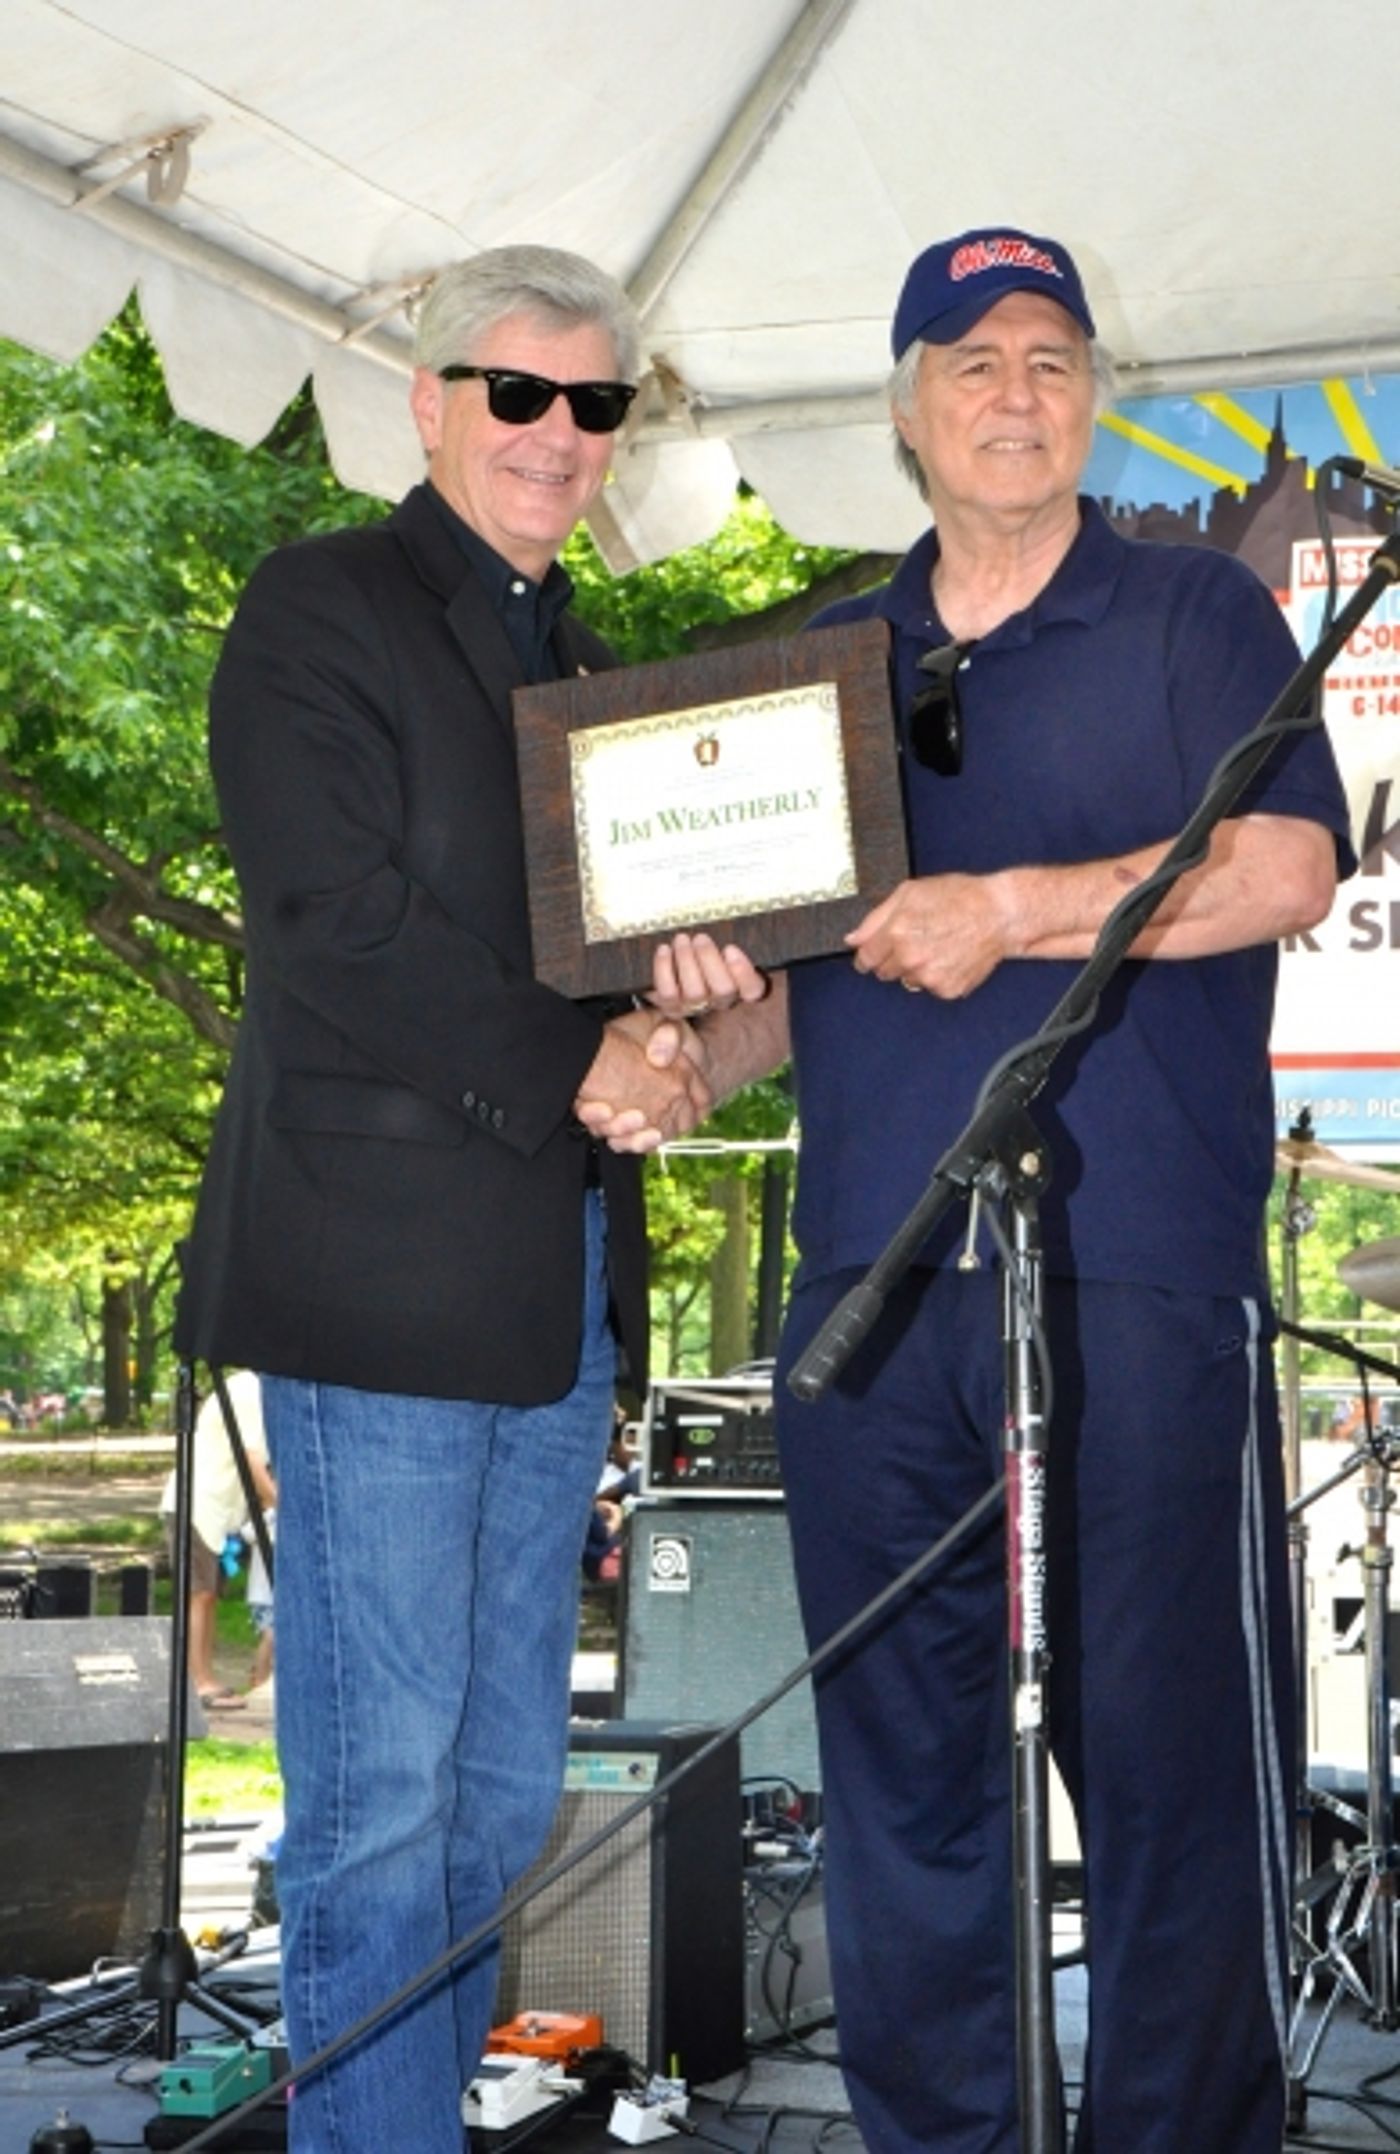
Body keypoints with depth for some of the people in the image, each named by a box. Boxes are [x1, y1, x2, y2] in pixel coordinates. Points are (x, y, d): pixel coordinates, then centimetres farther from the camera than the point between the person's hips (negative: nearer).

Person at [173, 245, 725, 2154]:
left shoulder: (582, 661, 23)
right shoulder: (320, 609, 0)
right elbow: (334, 920, -12)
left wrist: (663, 1034, 8)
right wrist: (571, 1070, -12)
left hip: (564, 1279, 8)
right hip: (389, 1262, -7)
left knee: (505, 1788, 11)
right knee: (384, 1788, -5)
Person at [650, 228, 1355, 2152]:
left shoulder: (1195, 619, 7)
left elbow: (1287, 868, -8)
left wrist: (1014, 908, -15)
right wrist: (687, 1057, 0)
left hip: (1136, 1290, -4)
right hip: (869, 1292, 4)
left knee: (1172, 1759, -1)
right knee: (899, 1777, 10)